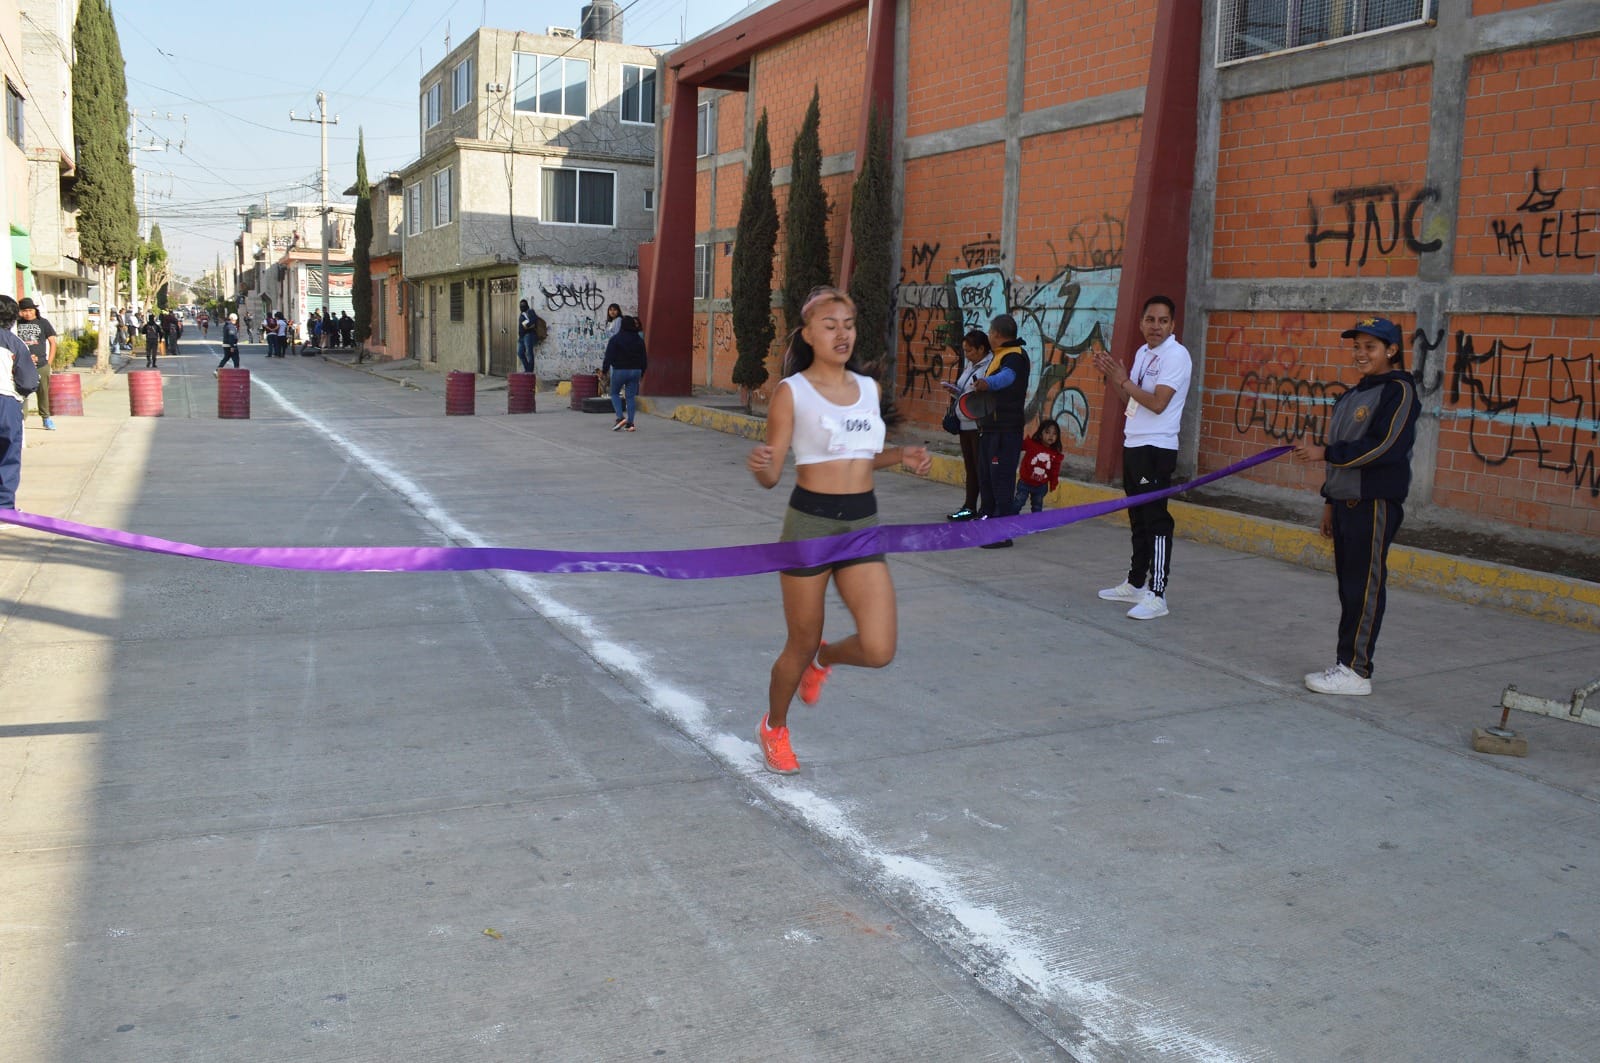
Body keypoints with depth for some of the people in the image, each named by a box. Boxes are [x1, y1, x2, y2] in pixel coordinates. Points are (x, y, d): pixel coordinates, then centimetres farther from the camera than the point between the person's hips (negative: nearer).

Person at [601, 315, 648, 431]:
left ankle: (620, 417, -7)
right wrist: (641, 373, 19)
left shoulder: (615, 339, -8)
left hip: (620, 370, -4)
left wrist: (604, 369, 0)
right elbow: (644, 358, 11)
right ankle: (630, 423, 3)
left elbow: (609, 356, -10)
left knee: (615, 393, 12)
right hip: (635, 371, 4)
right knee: (631, 396, 6)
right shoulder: (639, 340, 6)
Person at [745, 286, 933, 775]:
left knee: (878, 651, -6)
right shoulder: (791, 391, -7)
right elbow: (771, 476, -8)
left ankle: (824, 659, 30)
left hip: (864, 523, 5)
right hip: (810, 522, -4)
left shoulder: (868, 388, 9)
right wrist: (761, 465, -31)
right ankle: (774, 727, 37)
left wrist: (902, 455, 4)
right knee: (801, 644, 8)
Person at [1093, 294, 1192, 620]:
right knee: (1138, 518, 17)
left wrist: (1123, 379, -14)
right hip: (1133, 445, 9)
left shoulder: (1175, 354, -12)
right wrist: (1110, 374, 5)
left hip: (1157, 449, -9)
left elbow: (1158, 403, -21)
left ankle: (1157, 596, -6)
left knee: (1155, 521, -8)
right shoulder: (1142, 352, 14)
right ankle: (1135, 584, 27)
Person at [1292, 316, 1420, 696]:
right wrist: (1330, 500, 19)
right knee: (1349, 584, 10)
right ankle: (1345, 663, 16)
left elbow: (1382, 446, -19)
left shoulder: (1399, 390, -8)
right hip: (1346, 500, 9)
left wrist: (1323, 453, -19)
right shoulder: (1354, 394, 19)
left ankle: (1356, 671, -2)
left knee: (1365, 585, -6)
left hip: (1376, 503, -9)